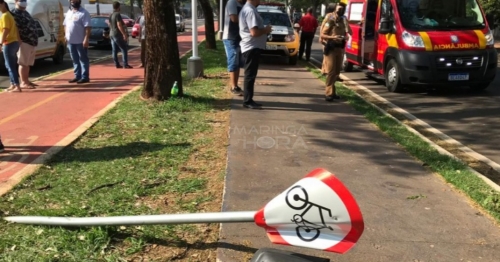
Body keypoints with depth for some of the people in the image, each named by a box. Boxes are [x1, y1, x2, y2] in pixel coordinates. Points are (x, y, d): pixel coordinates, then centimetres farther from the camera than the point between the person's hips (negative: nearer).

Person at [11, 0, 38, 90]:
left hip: (32, 42, 9)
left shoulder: (25, 12, 20)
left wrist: (34, 40, 21)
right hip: (24, 42, -9)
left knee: (28, 63, 13)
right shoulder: (14, 13, -7)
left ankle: (27, 81, 20)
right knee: (23, 63, -5)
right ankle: (23, 83, -1)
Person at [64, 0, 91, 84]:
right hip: (70, 41, 8)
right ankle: (77, 76, 20)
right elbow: (65, 25, 21)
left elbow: (87, 27, -15)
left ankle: (85, 77, 4)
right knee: (75, 60, 12)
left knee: (83, 59, 0)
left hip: (81, 41, -7)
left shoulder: (84, 13, -9)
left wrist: (86, 39, -22)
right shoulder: (68, 12, 15)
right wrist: (65, 36, 9)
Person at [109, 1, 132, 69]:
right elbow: (119, 25, -22)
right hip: (118, 35, -9)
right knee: (124, 49, -6)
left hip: (112, 34, 9)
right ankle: (125, 64, -10)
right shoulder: (117, 14, -15)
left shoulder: (111, 15, 12)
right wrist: (124, 34, -23)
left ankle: (117, 64, 8)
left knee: (115, 51, 7)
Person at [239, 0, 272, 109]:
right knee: (250, 75, -5)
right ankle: (248, 101, 0)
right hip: (252, 47, -10)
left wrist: (264, 30, 11)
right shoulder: (250, 11, -19)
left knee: (250, 74, 13)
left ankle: (248, 100, 19)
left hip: (251, 46, 10)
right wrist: (266, 30, -10)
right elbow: (254, 32, -26)